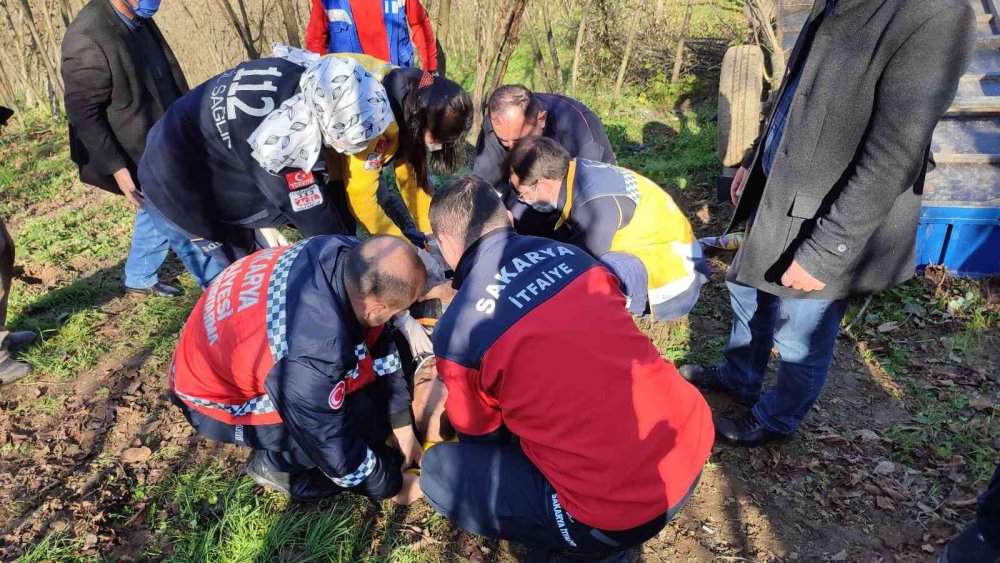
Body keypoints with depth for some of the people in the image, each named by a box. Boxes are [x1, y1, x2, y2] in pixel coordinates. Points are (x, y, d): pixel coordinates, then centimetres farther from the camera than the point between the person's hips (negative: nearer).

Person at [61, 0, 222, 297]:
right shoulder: (87, 39, -25)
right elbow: (82, 113, -22)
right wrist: (116, 168, -25)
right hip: (134, 157, -9)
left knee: (159, 213, 22)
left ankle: (140, 279, 42)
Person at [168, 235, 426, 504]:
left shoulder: (345, 253, -22)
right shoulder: (310, 360, -42)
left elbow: (381, 346, -8)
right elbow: (336, 450, -25)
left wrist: (403, 427, -1)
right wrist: (392, 486, -7)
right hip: (215, 396, -7)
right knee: (358, 419, -23)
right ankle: (276, 463, 3)